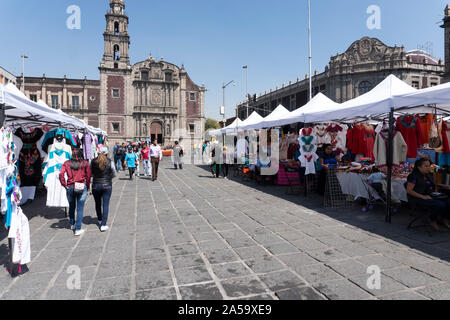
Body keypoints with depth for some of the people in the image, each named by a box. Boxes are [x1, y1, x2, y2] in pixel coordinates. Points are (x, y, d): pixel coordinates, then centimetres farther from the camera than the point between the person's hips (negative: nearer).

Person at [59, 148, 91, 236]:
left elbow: (61, 174, -9)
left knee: (71, 207, 21)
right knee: (80, 209, 2)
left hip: (70, 187, 2)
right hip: (82, 188, -2)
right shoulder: (85, 163, 0)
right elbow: (88, 176, 0)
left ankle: (72, 224, 39)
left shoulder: (67, 163, 3)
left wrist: (65, 185, 0)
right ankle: (78, 229, 1)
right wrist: (87, 187, 10)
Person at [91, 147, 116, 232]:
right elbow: (114, 174, -1)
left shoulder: (93, 161, -5)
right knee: (105, 205, 2)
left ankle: (100, 220, 39)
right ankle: (103, 225, -1)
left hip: (95, 185, 2)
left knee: (98, 204, 20)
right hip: (107, 186, -2)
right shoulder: (110, 162, -9)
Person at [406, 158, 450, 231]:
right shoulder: (413, 176, -9)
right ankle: (432, 220, -2)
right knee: (440, 205, -28)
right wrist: (423, 196, -21)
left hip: (430, 197, 8)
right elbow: (409, 190, -15)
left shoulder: (429, 176, 17)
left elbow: (434, 187, 30)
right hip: (418, 199, -8)